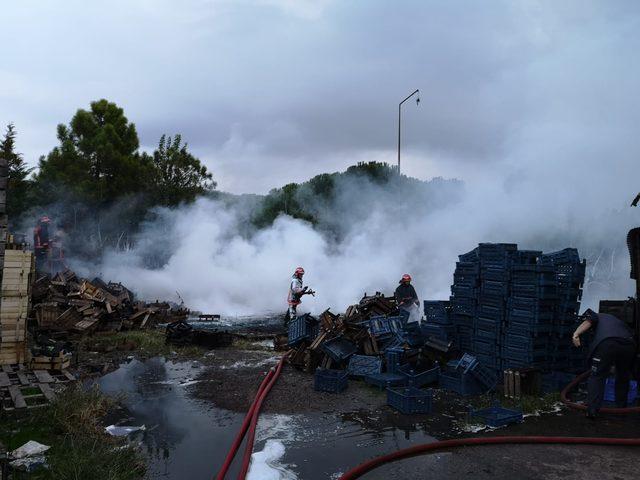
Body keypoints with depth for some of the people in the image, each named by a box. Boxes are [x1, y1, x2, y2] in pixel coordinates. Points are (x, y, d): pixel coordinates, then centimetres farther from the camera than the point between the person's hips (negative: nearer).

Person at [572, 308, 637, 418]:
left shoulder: (598, 316, 28)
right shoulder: (618, 320, 41)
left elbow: (588, 321, 4)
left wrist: (576, 334, -12)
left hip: (607, 343, -4)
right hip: (629, 345, 5)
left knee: (597, 377, 3)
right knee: (623, 378, 24)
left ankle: (592, 410, -5)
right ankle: (622, 409, 28)